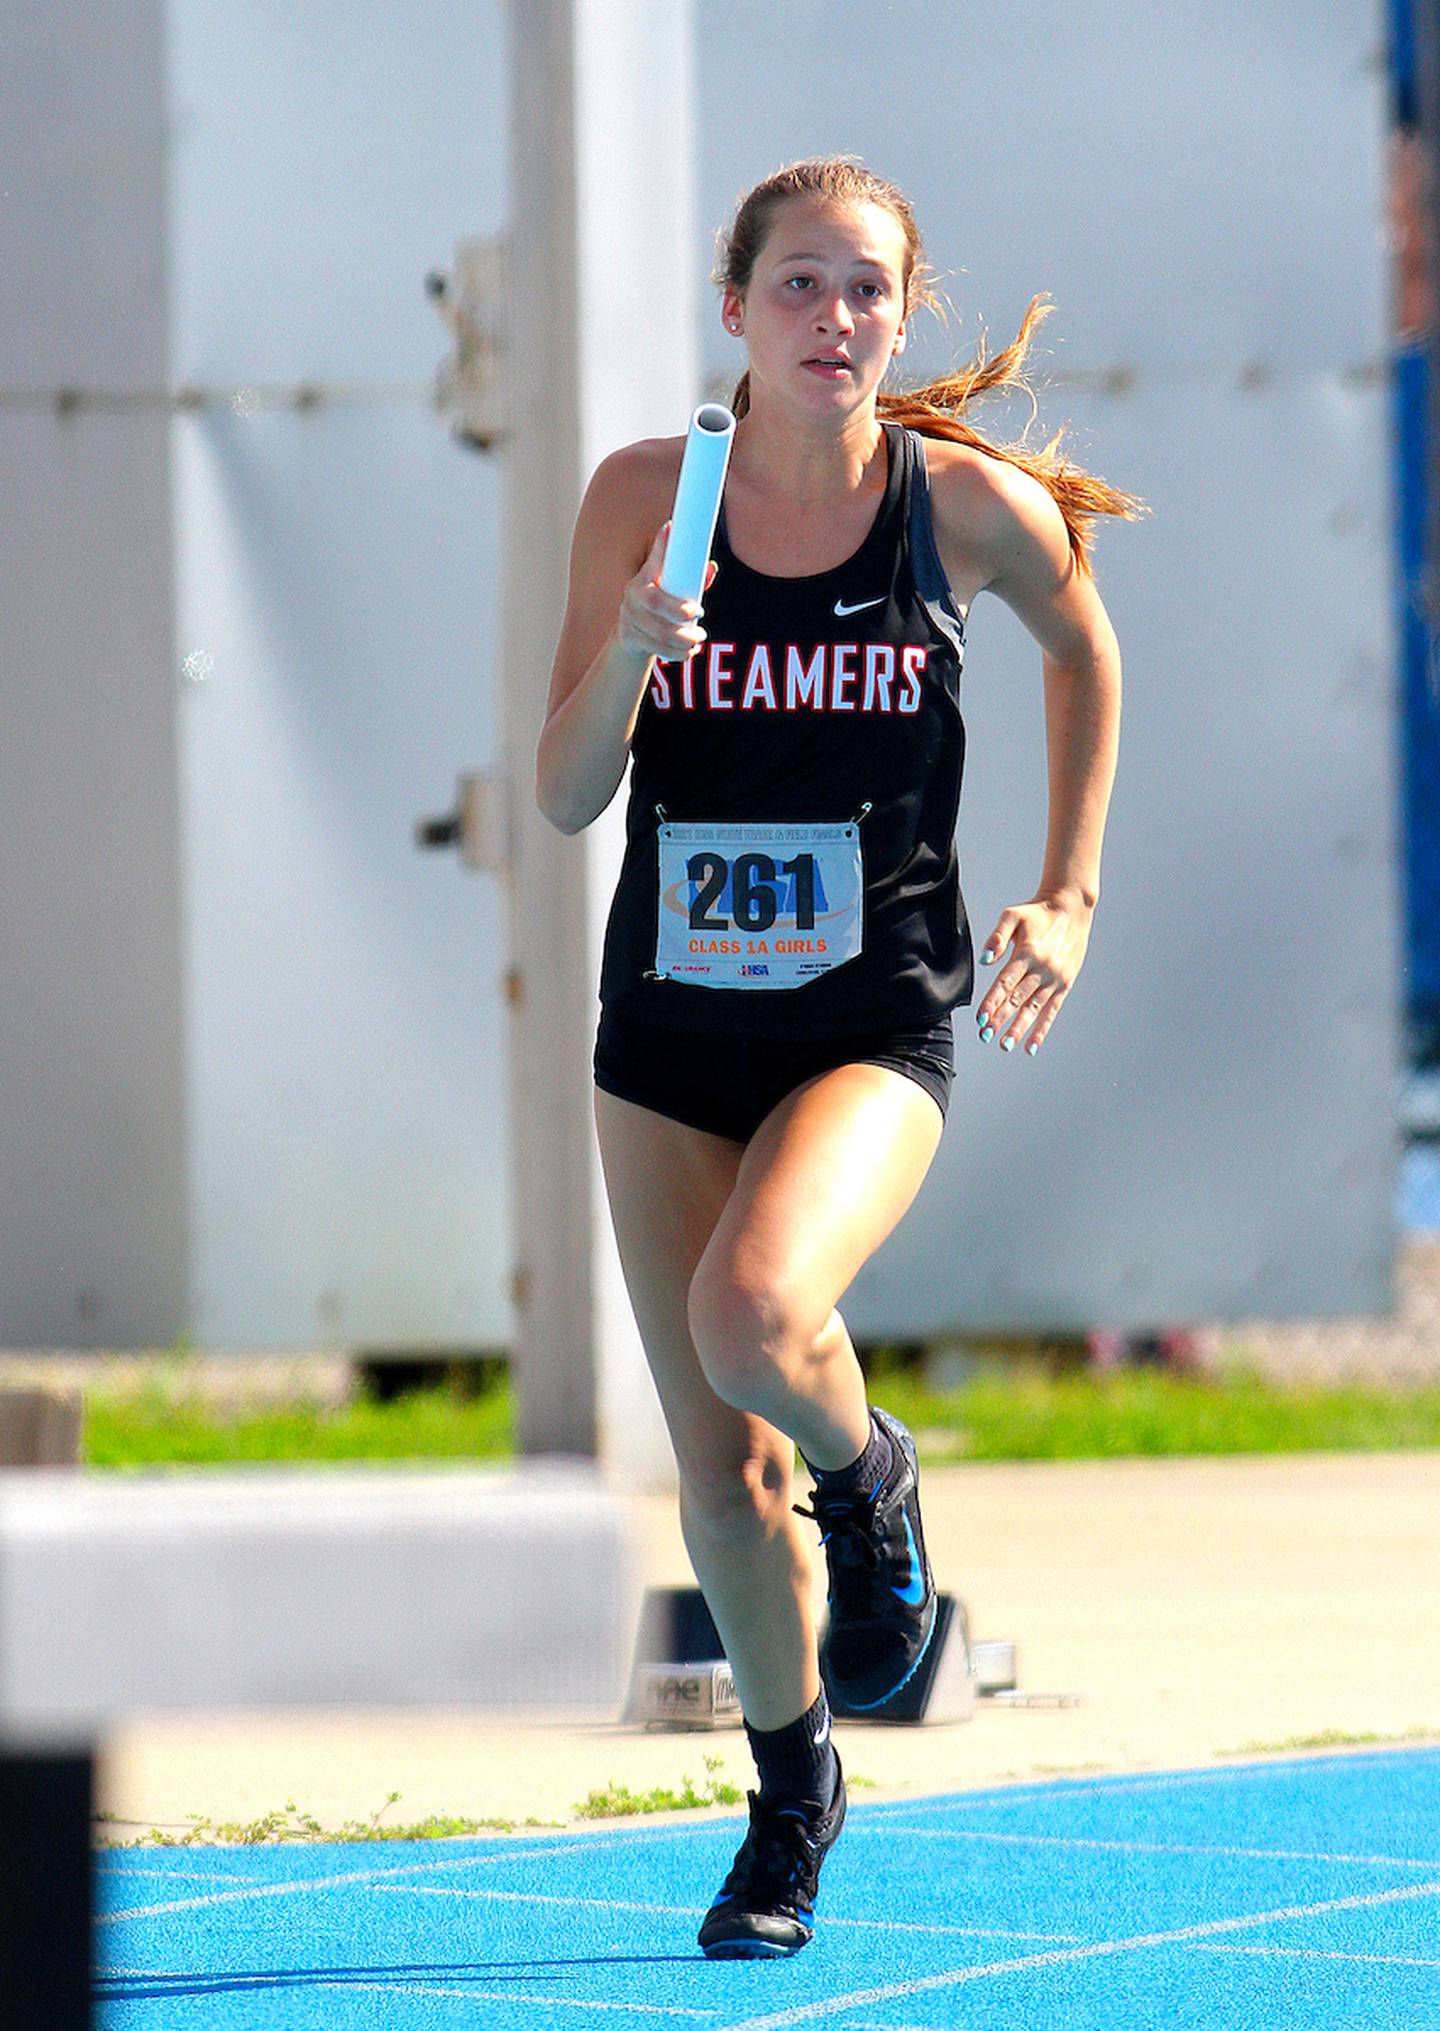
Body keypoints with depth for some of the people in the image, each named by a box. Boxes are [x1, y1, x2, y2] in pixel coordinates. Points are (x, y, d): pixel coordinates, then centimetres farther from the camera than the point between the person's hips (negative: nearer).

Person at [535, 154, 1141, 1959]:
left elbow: (1083, 648, 15)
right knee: (717, 1471, 6)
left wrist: (1068, 895, 9)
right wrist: (628, 653, -23)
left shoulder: (973, 503, -7)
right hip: (670, 1030, 2)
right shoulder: (642, 498, -4)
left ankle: (871, 1475, 4)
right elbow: (564, 798, -3)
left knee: (752, 1312, -31)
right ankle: (794, 1798, 30)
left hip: (876, 1027, -2)